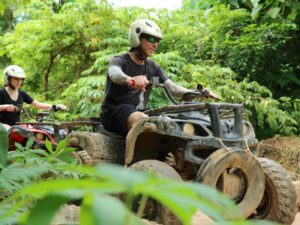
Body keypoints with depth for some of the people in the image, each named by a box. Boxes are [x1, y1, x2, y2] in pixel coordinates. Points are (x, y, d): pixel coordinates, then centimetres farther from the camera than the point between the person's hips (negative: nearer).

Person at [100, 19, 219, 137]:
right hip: (113, 113, -6)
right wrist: (130, 79, -55)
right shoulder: (119, 61, -6)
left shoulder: (153, 68, 12)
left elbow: (173, 88, 3)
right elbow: (114, 74, -30)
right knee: (141, 119, -37)